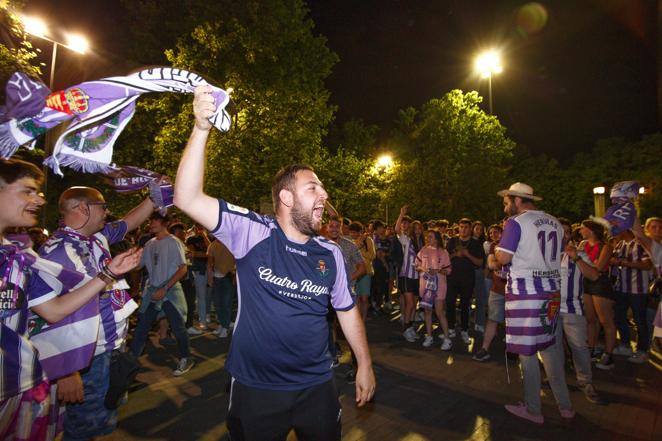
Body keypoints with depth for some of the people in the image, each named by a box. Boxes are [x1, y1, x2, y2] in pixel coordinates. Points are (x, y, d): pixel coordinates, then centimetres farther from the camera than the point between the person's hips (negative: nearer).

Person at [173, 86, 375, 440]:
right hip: (255, 389, -2)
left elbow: (346, 310, 7)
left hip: (316, 388, 3)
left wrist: (365, 364, 8)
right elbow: (187, 199, -24)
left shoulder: (330, 254, -4)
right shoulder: (252, 233, -15)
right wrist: (201, 129, -33)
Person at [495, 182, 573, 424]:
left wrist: (498, 247, 2)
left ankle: (533, 410, 16)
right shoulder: (555, 223, 12)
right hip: (551, 289, 8)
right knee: (549, 346, 18)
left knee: (527, 350, 3)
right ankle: (564, 405, 28)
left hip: (525, 291, -7)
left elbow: (503, 258, -17)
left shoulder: (516, 222, -11)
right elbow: (557, 257, 19)